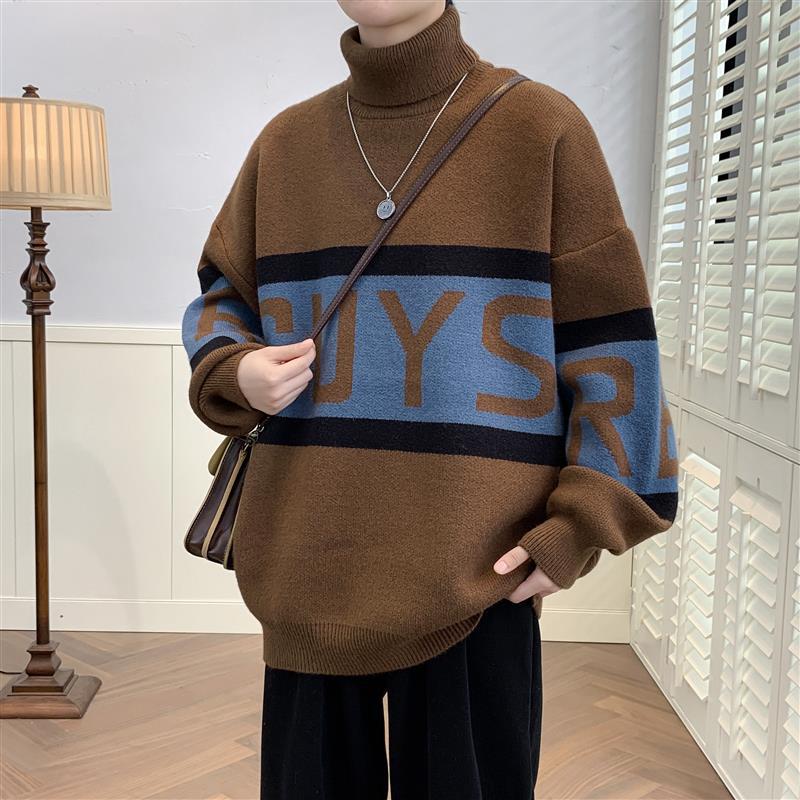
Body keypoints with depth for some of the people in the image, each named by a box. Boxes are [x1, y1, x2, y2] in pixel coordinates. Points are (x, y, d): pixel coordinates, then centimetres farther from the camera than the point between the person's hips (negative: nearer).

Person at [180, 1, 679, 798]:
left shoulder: (541, 128, -3)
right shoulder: (284, 143, 7)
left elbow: (610, 343, -3)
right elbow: (220, 298, 18)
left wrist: (582, 525, -8)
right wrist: (235, 375, -5)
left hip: (475, 562, -3)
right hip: (309, 561, 4)